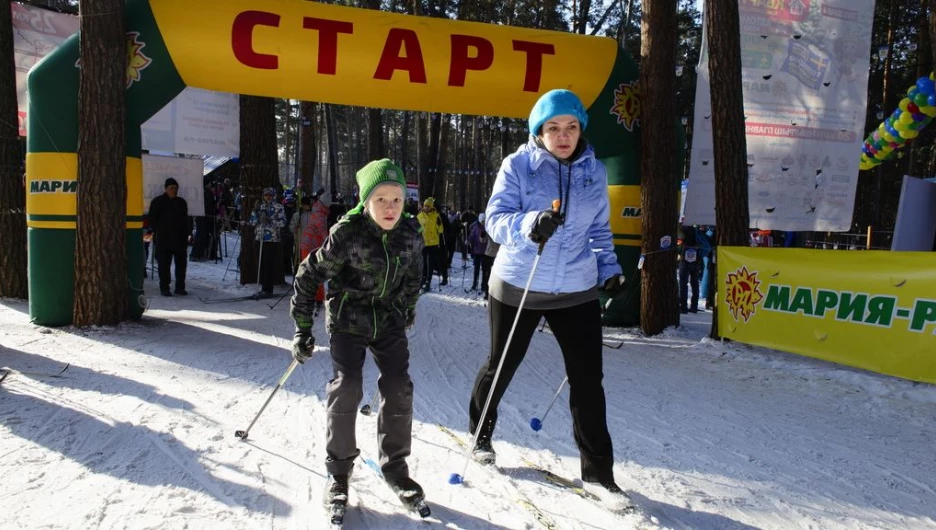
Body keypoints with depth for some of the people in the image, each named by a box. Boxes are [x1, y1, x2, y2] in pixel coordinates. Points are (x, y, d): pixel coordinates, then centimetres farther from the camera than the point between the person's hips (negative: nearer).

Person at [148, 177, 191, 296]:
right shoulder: (158, 202, 1)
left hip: (180, 239, 4)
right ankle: (164, 288, 3)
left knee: (181, 264, 5)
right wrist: (157, 232, -5)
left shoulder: (181, 202, 15)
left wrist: (187, 233, 10)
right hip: (164, 240, -4)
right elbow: (152, 219, 1)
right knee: (164, 264, -2)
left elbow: (186, 219, 18)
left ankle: (180, 287, 13)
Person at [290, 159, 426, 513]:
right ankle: (338, 469, 7)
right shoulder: (347, 233, -21)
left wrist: (408, 311, 22)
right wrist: (302, 329, -11)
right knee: (346, 388, -13)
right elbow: (309, 275, -13)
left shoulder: (411, 234, -9)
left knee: (399, 390, -3)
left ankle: (395, 466, 15)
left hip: (390, 321, 4)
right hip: (349, 320, -3)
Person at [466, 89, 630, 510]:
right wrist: (530, 224, -36)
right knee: (501, 367, 15)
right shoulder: (517, 166, -9)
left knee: (588, 380, 1)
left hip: (577, 291, 3)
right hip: (517, 288, -2)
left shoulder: (594, 171, 4)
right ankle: (480, 433, 42)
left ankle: (597, 472, 15)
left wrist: (609, 269, 7)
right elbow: (496, 219, -17)